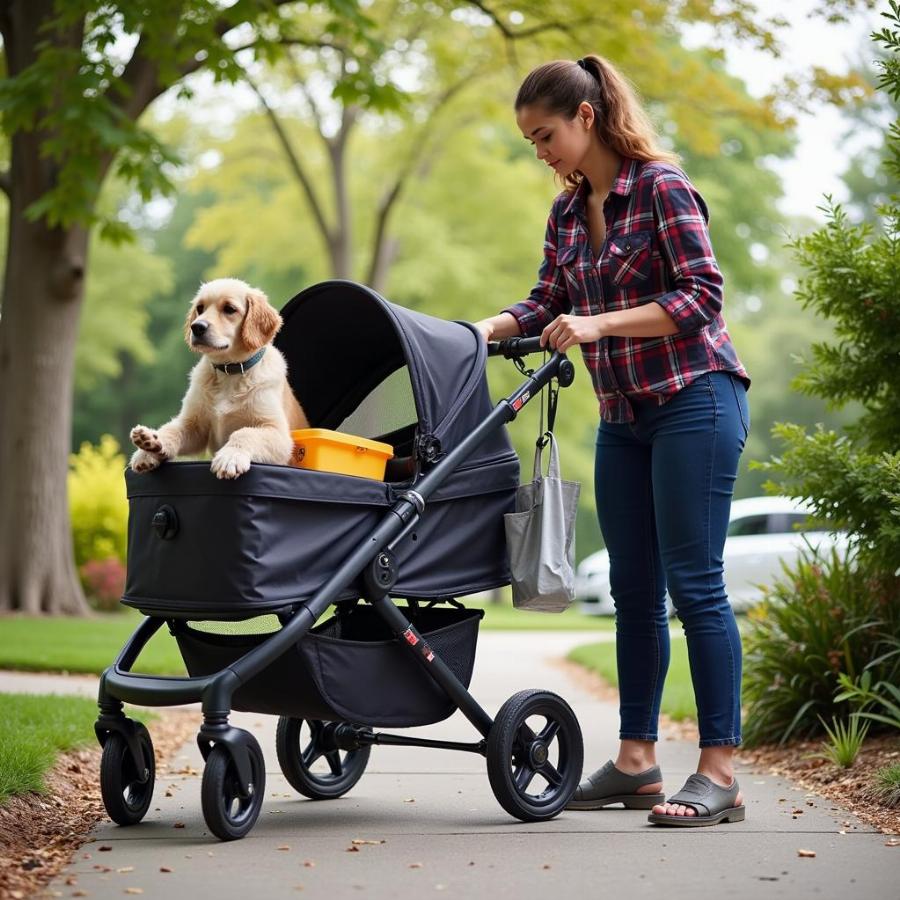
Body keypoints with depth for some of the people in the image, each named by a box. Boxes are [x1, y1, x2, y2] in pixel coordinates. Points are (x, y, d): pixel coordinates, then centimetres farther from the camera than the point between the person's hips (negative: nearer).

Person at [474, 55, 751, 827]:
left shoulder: (661, 187, -10)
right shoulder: (567, 214, 12)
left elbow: (703, 296, -15)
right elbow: (549, 302, 15)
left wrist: (598, 325, -20)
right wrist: (490, 328, -4)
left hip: (694, 401, -8)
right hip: (623, 416, 8)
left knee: (694, 582, -9)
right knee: (633, 588, 9)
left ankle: (720, 773, -5)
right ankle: (636, 762, 17)